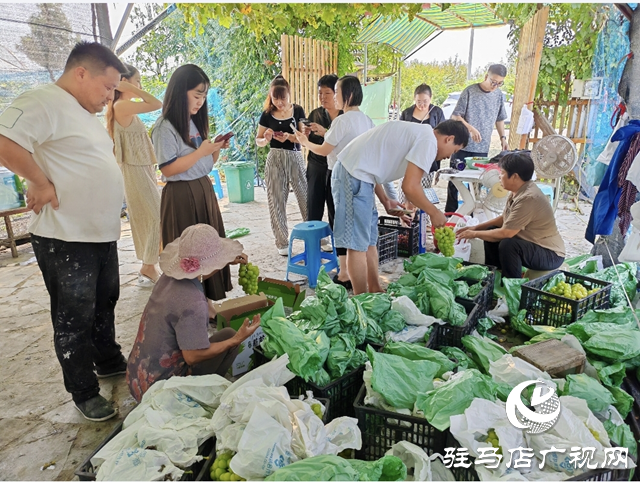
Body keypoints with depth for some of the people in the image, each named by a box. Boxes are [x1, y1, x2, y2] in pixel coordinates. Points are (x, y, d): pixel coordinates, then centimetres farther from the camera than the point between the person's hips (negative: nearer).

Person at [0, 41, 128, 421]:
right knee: (75, 318, 4)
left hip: (102, 234, 9)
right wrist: (41, 183, -18)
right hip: (66, 239, -9)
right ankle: (85, 393, 18)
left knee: (105, 305, 21)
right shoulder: (44, 101, -14)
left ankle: (110, 362, 40)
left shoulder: (86, 113, 17)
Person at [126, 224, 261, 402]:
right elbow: (193, 357, -25)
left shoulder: (169, 277, -5)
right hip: (159, 389, -8)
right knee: (228, 335, -2)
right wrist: (238, 339, -17)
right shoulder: (193, 303, -30)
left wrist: (228, 262, 17)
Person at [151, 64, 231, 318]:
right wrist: (201, 151, -18)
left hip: (204, 191, 8)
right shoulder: (165, 127, -11)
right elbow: (168, 169, -18)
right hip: (181, 196, -8)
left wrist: (216, 149, -1)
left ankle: (206, 301, 21)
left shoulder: (195, 122, 13)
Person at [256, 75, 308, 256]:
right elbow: (258, 141, 6)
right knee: (276, 200, 2)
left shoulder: (297, 111, 2)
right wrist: (266, 139, -16)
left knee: (305, 195, 3)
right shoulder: (267, 115, 1)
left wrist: (290, 137, -22)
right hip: (275, 159, 0)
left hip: (295, 157, 0)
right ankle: (282, 241, 14)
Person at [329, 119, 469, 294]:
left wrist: (385, 200, 21)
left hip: (352, 171, 11)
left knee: (369, 240, 15)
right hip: (354, 175, -11)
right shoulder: (429, 141, -9)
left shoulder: (416, 132, 21)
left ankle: (375, 292, 25)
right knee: (357, 244, -3)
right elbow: (410, 187, -16)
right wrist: (434, 213, -2)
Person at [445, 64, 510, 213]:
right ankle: (450, 214, 9)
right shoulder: (470, 91, -6)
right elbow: (455, 116, -8)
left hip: (482, 148, 4)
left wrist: (502, 137, 6)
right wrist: (471, 128, -22)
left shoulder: (499, 95, 8)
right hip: (462, 145, -4)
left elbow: (499, 119, 19)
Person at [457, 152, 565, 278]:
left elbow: (505, 233, -27)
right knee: (491, 231, 7)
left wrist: (475, 234, -15)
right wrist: (476, 227, 6)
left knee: (507, 245, -32)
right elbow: (504, 219, 13)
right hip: (531, 243, 10)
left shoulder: (528, 198, -28)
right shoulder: (519, 191, 0)